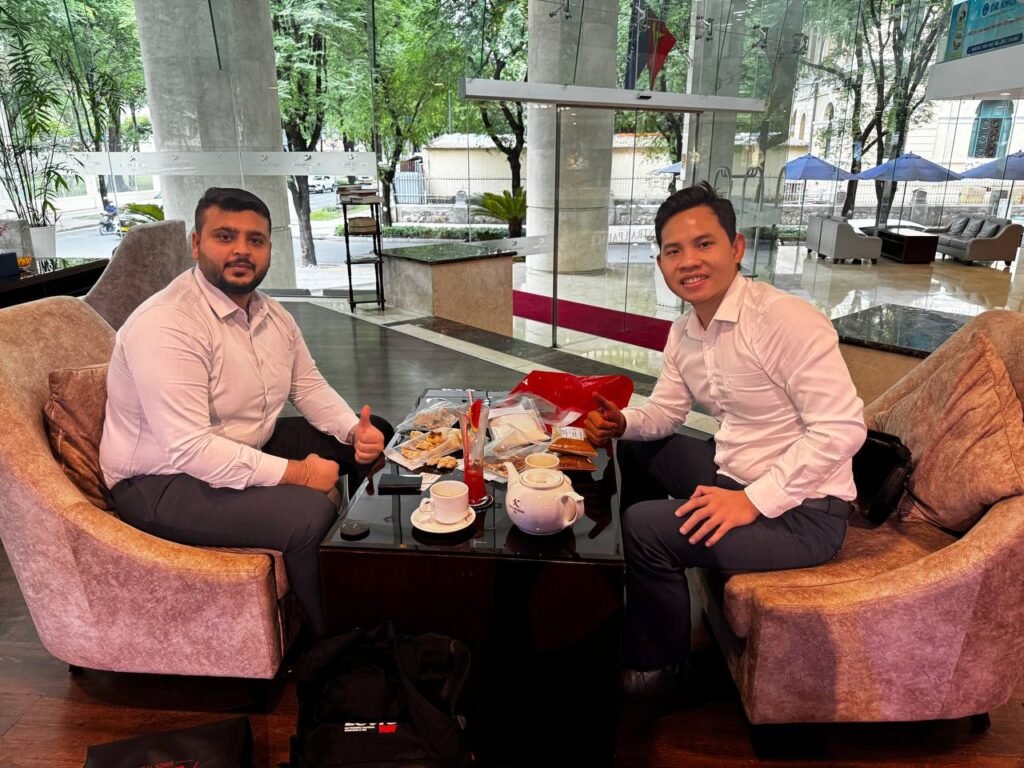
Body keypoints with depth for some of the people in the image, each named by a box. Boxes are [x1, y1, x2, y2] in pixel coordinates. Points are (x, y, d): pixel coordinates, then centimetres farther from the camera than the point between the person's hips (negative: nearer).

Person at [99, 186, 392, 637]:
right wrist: (297, 472, -27)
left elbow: (309, 387, 10)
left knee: (375, 435, 6)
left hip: (250, 447, 9)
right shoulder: (167, 326, -27)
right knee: (312, 514, -31)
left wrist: (356, 431, -9)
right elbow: (189, 451, -32)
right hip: (165, 480, -9)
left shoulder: (271, 313, 1)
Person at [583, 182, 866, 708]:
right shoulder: (684, 332, 3)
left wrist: (754, 501, -27)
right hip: (735, 474, 9)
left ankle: (657, 670, 8)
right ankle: (635, 591, 33)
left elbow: (843, 428, -25)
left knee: (646, 527, -20)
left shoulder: (785, 320, -23)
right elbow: (665, 412, 13)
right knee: (637, 449, 14)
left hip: (802, 511, -8)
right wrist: (621, 423, -9)